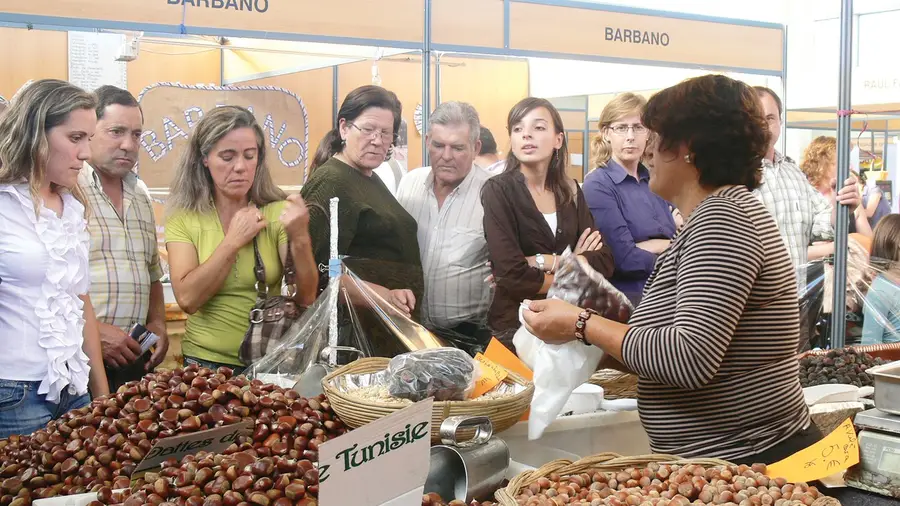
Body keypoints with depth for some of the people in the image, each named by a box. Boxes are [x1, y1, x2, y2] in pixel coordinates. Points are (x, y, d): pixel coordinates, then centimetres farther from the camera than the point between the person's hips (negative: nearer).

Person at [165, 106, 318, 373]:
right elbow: (187, 299, -12)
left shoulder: (278, 212, -1)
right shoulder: (184, 218, -1)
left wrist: (300, 239, -21)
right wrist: (233, 242, -15)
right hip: (208, 362, 0)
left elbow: (305, 299, -7)